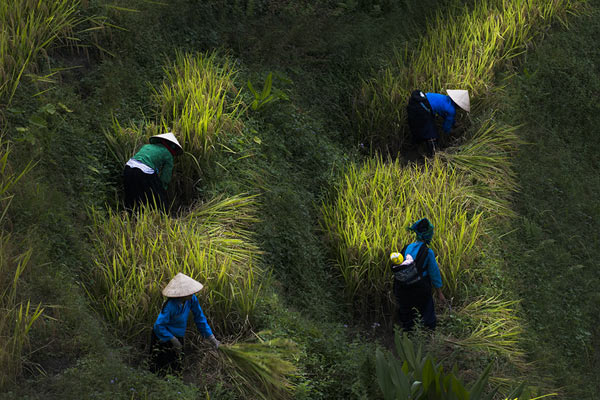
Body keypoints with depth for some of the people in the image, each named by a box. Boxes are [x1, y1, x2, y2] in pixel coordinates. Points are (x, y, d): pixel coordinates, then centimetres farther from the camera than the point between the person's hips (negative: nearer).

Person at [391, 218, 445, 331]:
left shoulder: (406, 248, -1)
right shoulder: (427, 253, -15)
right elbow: (434, 273, -9)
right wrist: (439, 293, 3)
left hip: (403, 292, 4)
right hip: (421, 292, -4)